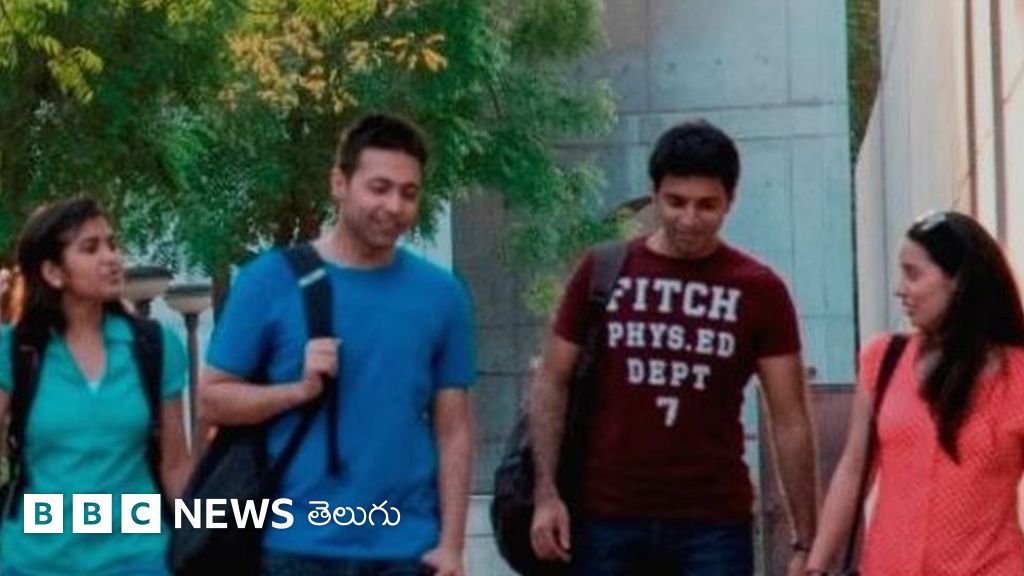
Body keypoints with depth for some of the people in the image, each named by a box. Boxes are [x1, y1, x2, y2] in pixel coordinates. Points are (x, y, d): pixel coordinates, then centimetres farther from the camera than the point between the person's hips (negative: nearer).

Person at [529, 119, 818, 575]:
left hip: (714, 523, -1)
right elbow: (551, 384, 7)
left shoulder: (758, 291, 1)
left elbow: (790, 420, 2)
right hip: (607, 517, 1)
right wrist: (546, 492, -5)